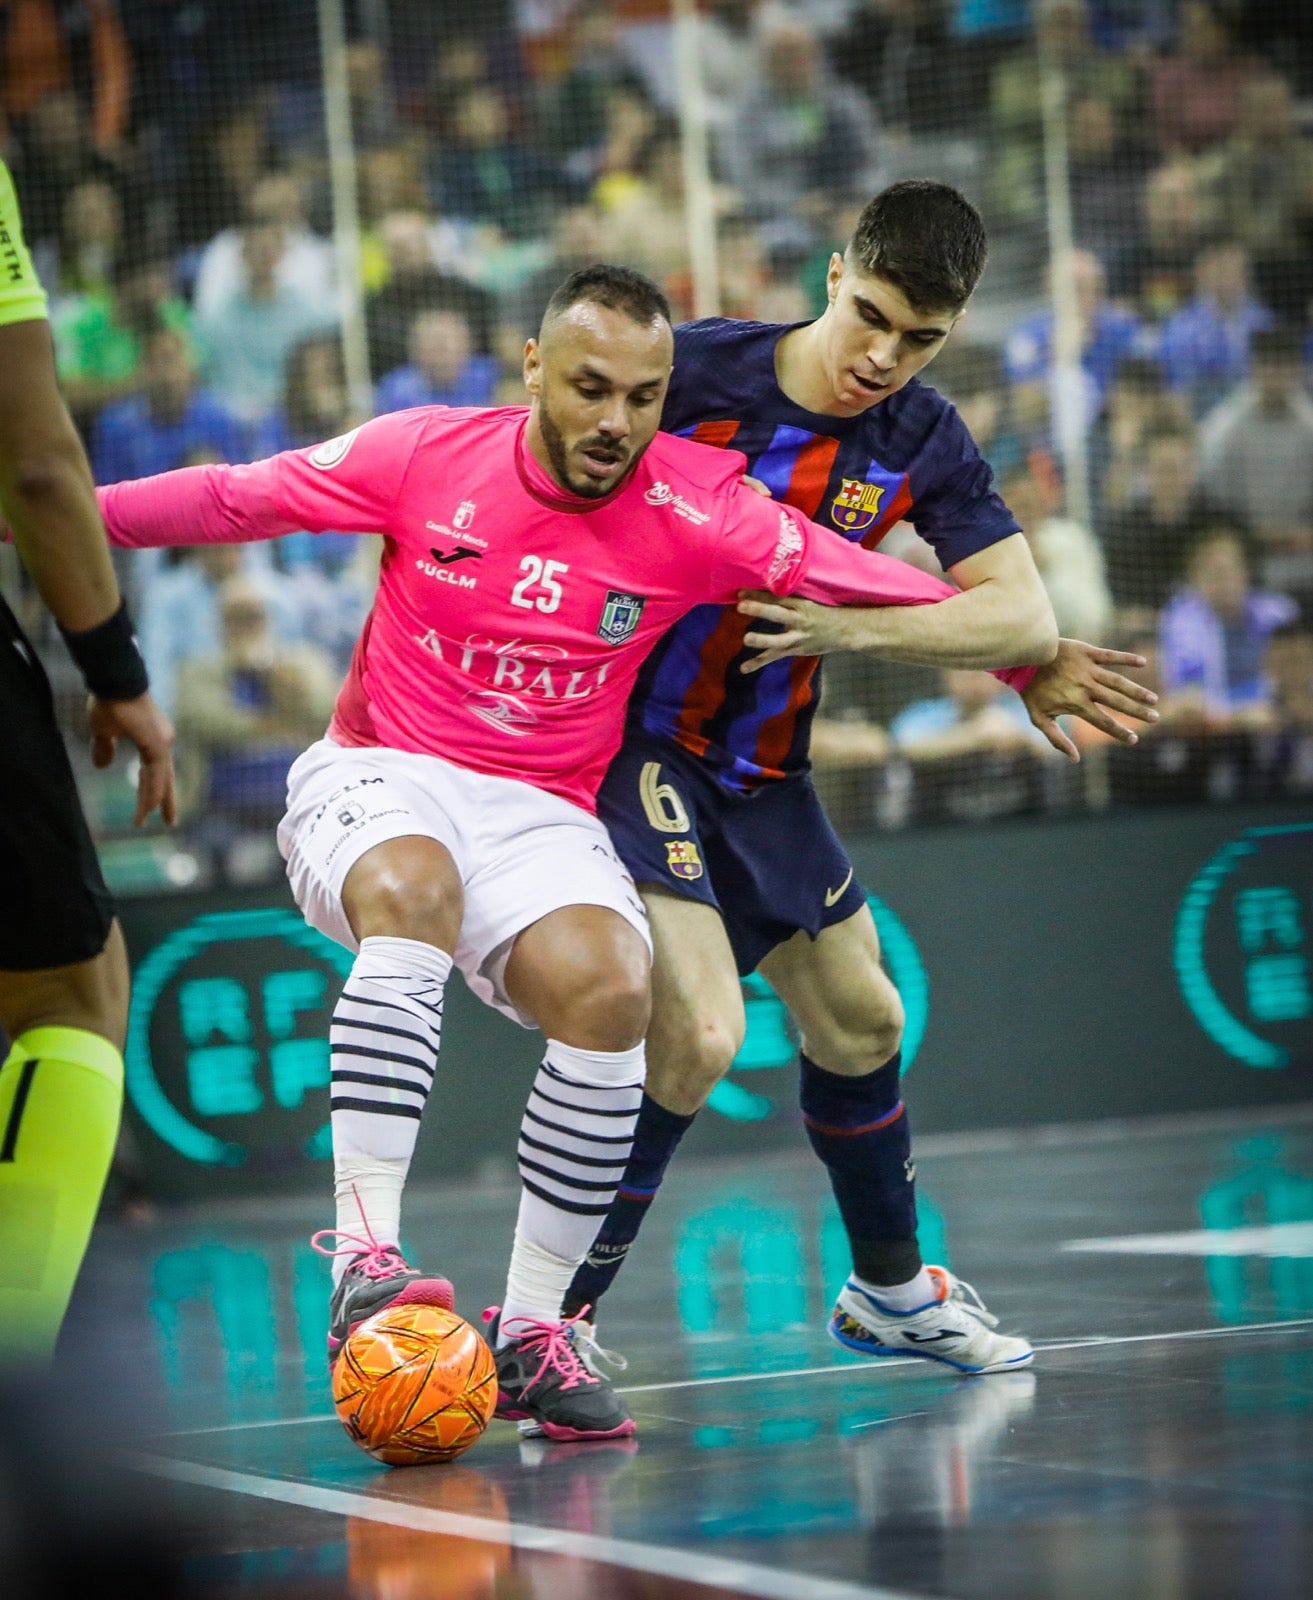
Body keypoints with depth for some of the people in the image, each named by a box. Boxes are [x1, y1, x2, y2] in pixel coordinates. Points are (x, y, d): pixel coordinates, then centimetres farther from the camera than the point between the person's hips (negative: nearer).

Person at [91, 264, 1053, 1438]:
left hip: (541, 815, 1)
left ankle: (532, 1330, -16)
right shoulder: (427, 455, -5)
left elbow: (875, 590, -5)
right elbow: (232, 500, 4)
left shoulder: (697, 511, -6)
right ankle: (365, 1263, -43)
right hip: (379, 781, -1)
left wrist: (1037, 662, -11)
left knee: (610, 989, -28)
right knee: (413, 889, -37)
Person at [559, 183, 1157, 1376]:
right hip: (630, 737, -6)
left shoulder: (925, 445, -4)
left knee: (860, 1020, 19)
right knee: (698, 1034, -21)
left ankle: (891, 1287, 41)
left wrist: (853, 627, -25)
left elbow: (1027, 616, -12)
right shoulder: (696, 370, -17)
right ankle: (551, 1320, -9)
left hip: (763, 769, 7)